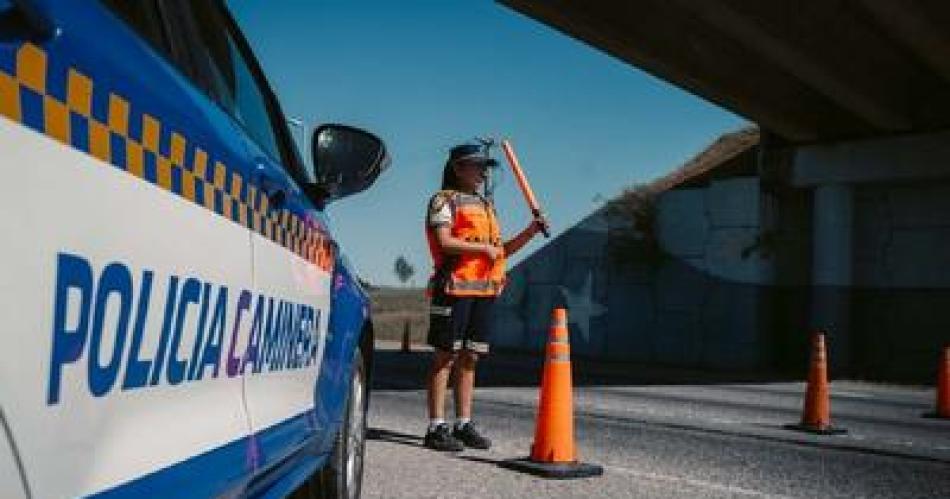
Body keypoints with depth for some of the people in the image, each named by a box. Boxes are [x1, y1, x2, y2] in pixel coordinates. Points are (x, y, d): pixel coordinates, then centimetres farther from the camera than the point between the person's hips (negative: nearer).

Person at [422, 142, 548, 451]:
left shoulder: (487, 206, 24)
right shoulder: (445, 200, 0)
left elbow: (501, 251, 23)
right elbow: (444, 242, -15)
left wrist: (530, 232, 11)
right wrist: (483, 247, -12)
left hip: (485, 290, 7)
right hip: (455, 287, -7)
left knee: (470, 357, 8)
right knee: (446, 356, -5)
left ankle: (464, 425, 14)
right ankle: (436, 428, -2)